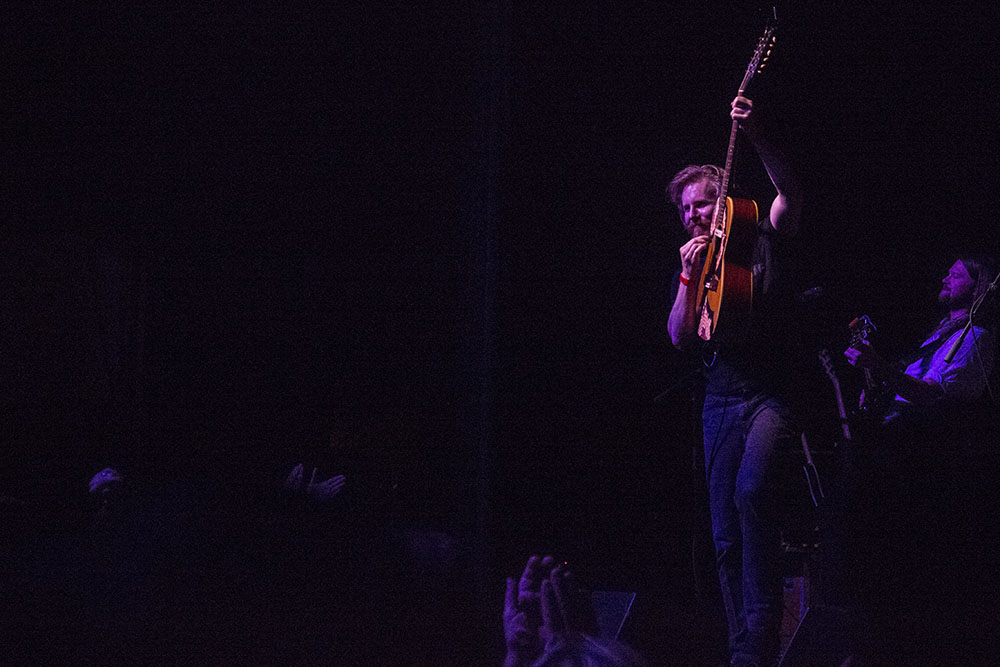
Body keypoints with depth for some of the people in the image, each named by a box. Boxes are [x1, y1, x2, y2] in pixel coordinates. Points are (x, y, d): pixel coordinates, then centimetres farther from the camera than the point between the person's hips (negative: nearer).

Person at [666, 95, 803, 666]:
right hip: (721, 398, 6)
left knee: (752, 490, -29)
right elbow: (680, 338, 6)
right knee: (726, 534, 3)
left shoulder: (764, 242, 4)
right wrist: (691, 276, -6)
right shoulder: (694, 266, 17)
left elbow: (791, 191, -14)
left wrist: (758, 136, -28)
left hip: (772, 393, -6)